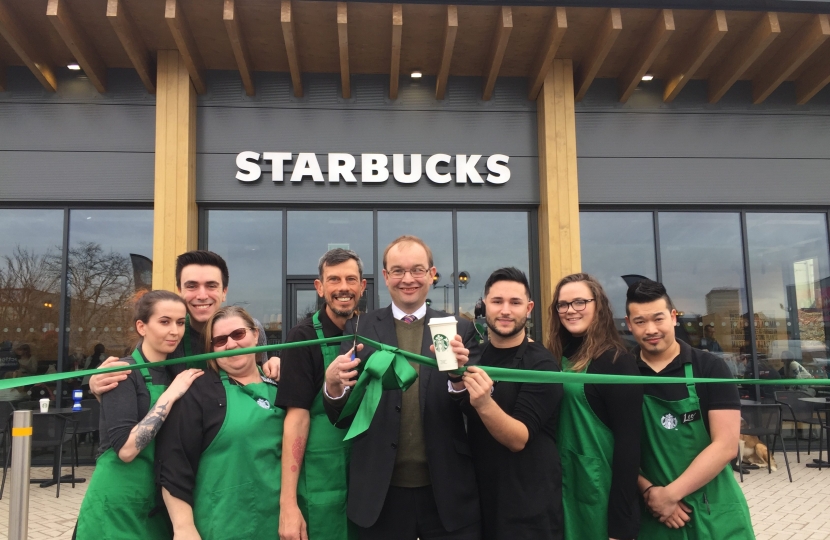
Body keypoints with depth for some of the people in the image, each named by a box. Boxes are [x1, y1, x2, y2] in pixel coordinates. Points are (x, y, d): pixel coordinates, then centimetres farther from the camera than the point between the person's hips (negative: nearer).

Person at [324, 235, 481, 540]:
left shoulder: (460, 330, 0)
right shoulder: (359, 329, 0)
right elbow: (343, 419, 0)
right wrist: (333, 385, -21)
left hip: (449, 493, 0)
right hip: (381, 494, 0)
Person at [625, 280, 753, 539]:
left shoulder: (709, 368, -6)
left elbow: (725, 445, -12)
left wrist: (670, 493, -15)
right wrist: (648, 491, -13)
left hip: (713, 513, -1)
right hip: (652, 511, 1)